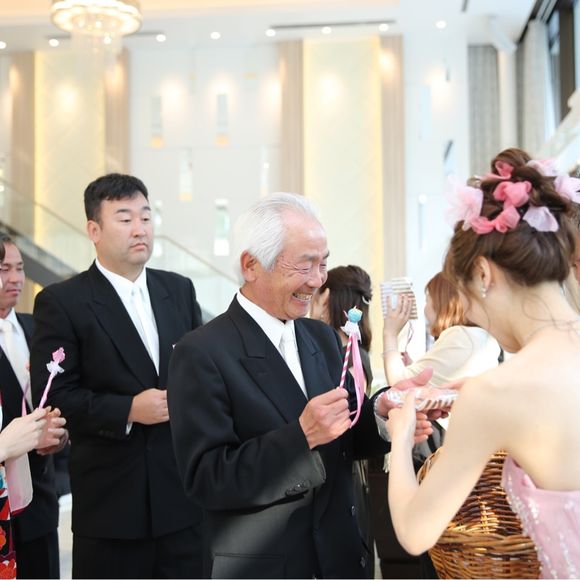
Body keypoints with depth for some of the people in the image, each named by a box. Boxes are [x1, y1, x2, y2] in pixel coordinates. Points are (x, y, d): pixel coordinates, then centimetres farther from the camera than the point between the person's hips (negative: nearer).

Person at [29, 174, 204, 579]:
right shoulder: (62, 302, -6)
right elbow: (53, 395, -10)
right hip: (111, 499, -4)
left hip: (185, 488, 4)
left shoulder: (179, 290, 9)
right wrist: (128, 410, -19)